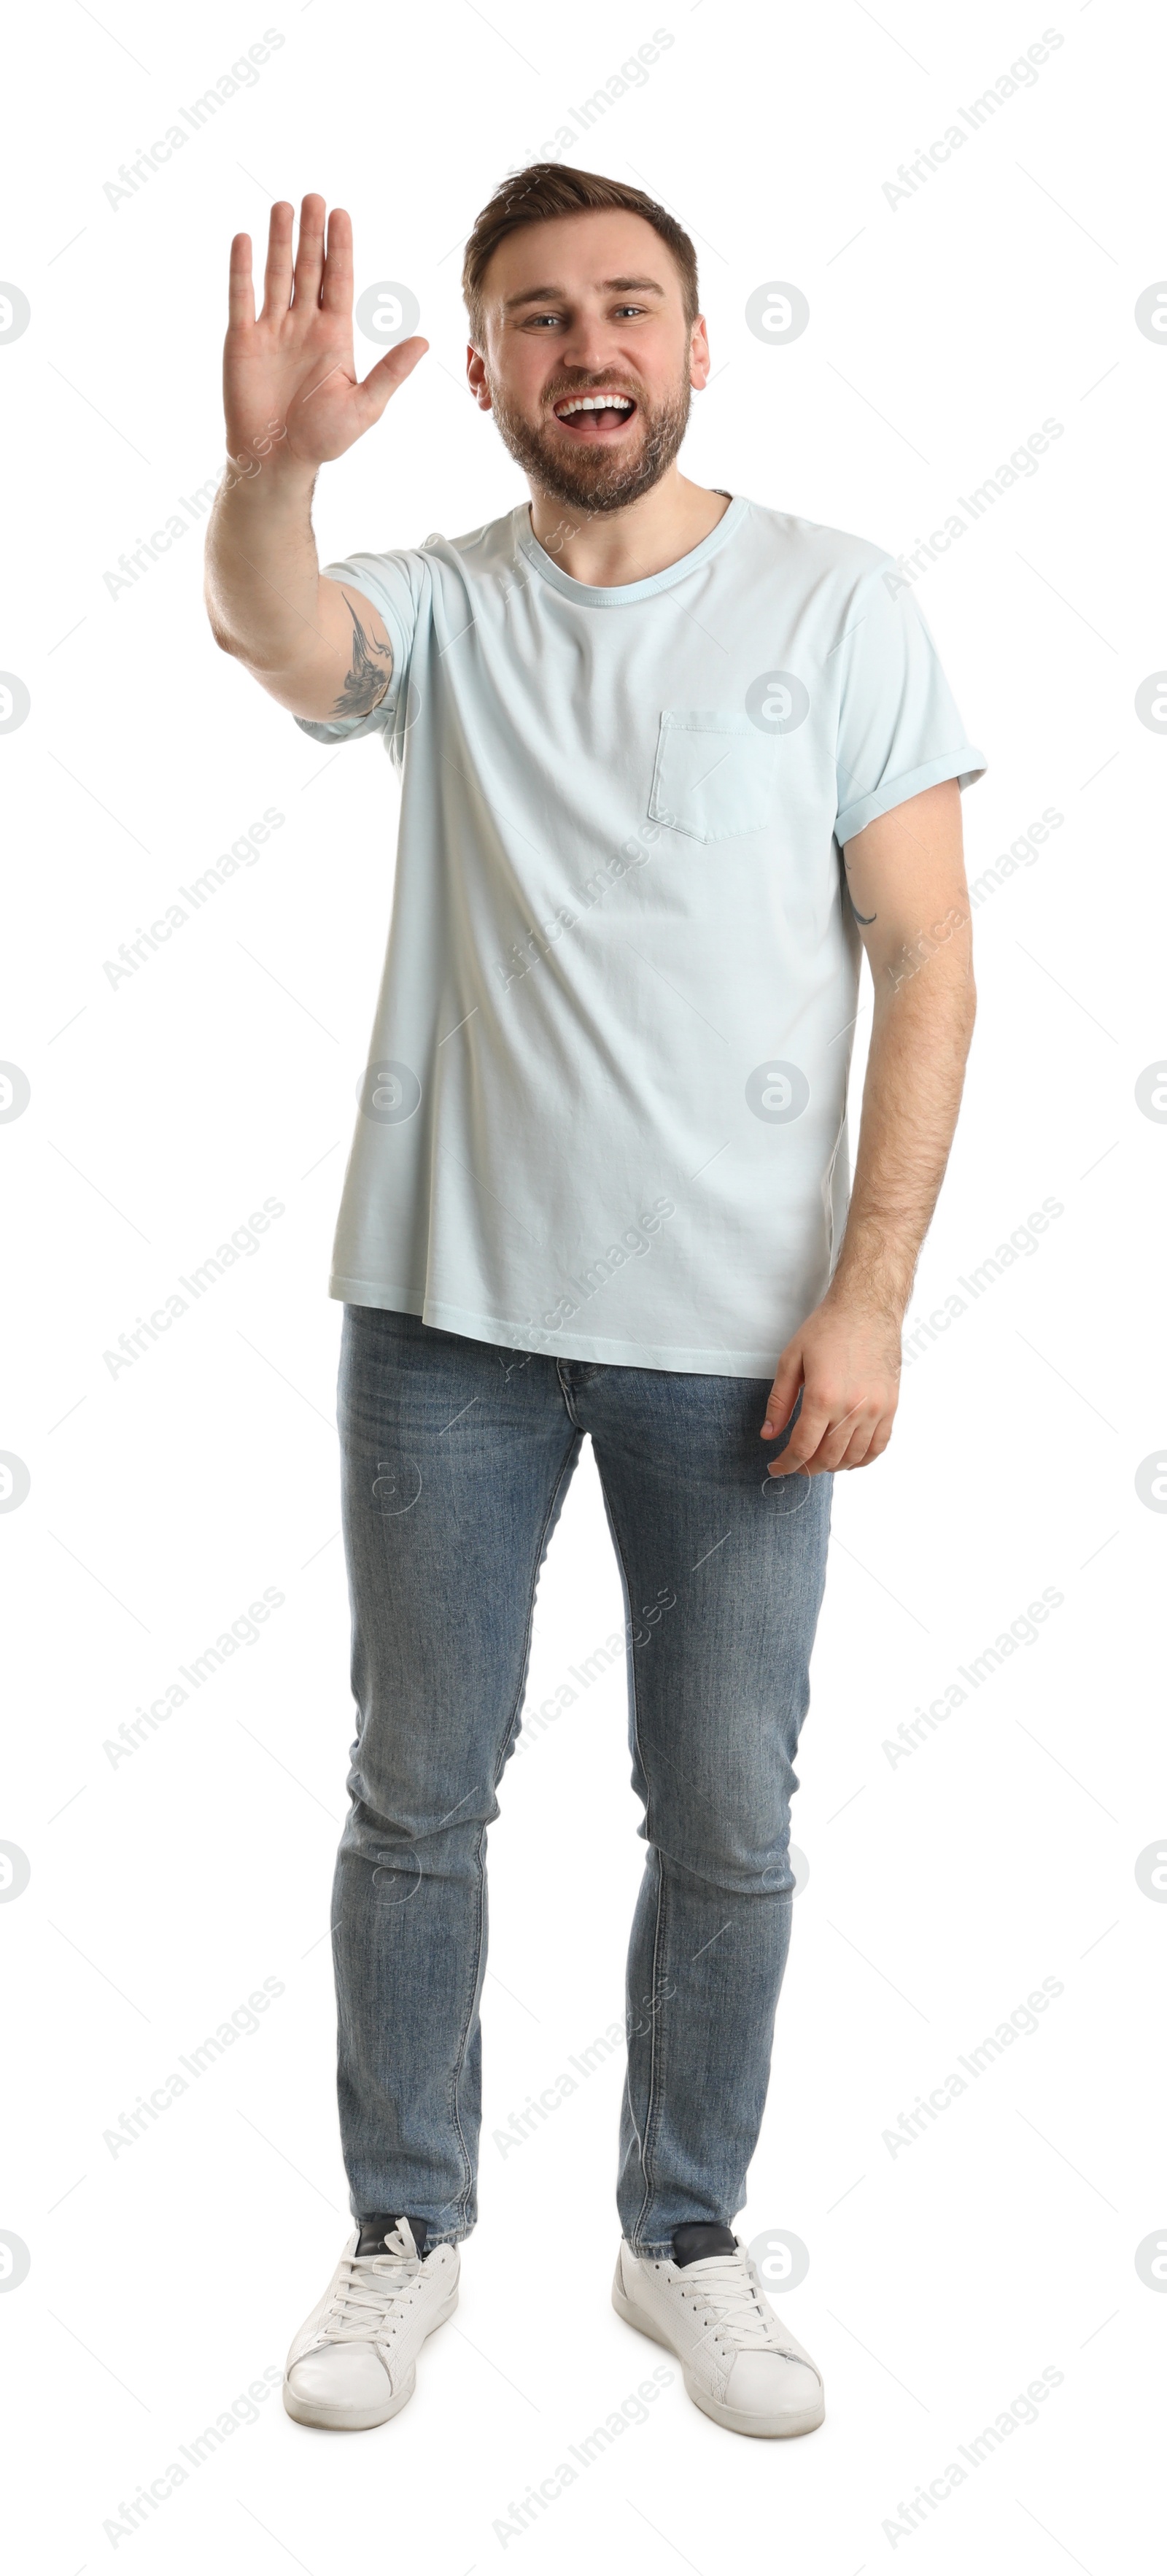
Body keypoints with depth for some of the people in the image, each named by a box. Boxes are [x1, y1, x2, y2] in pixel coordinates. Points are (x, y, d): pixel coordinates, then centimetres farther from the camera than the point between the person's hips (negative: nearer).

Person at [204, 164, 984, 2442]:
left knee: (728, 1824, 9)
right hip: (449, 1310, 1)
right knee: (417, 1798, 11)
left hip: (737, 1327, -1)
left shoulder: (835, 602, 0)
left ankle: (686, 2239, 30)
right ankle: (406, 2231, 30)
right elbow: (271, 633, -19)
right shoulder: (439, 608, 4)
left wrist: (869, 1292, -11)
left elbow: (925, 958, -4)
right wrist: (268, 466, -42)